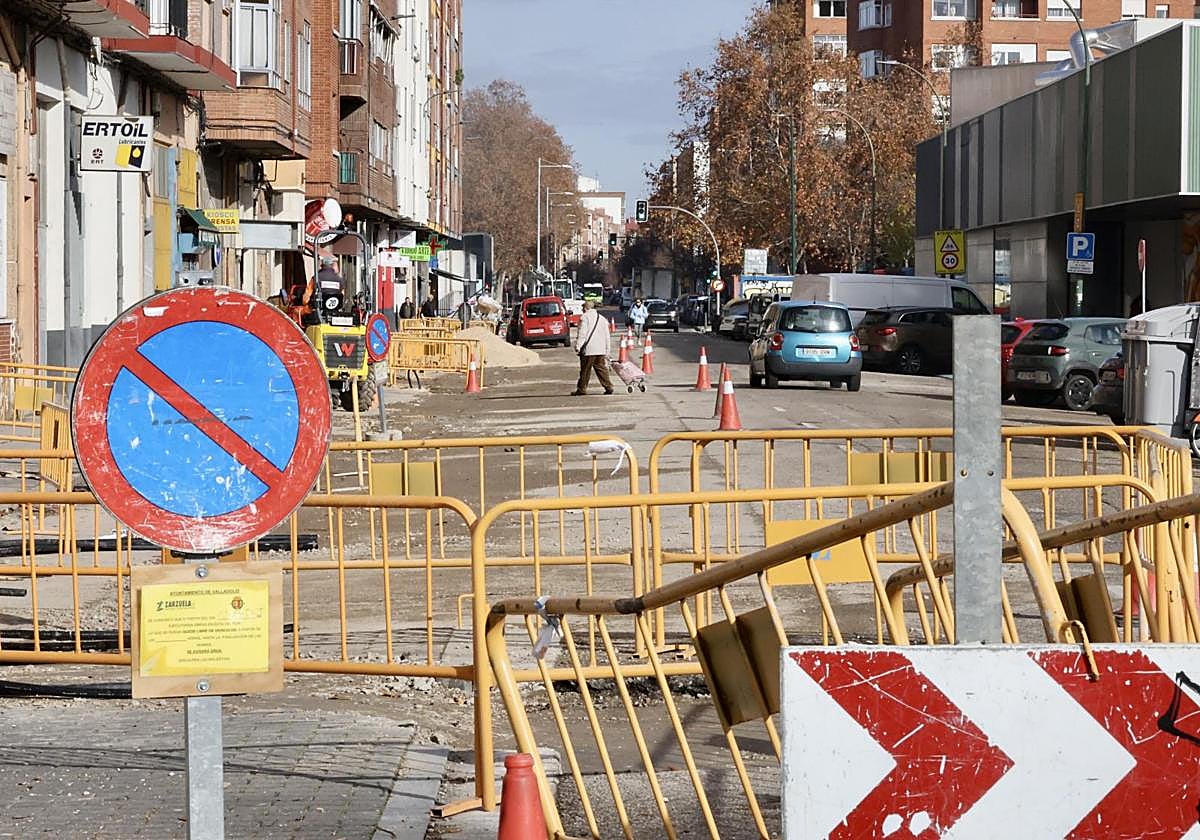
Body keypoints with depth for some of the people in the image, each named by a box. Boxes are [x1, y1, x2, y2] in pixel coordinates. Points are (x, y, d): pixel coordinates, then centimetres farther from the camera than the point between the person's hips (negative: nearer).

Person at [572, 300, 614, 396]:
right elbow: (607, 336, 19)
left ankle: (581, 389, 2)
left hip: (588, 349, -6)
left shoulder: (584, 317, -5)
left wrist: (578, 346, -12)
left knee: (585, 370, -2)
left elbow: (581, 334, -13)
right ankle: (608, 387, 6)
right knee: (601, 369, 10)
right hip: (601, 350, 6)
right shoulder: (602, 318, 17)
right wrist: (607, 351, 22)